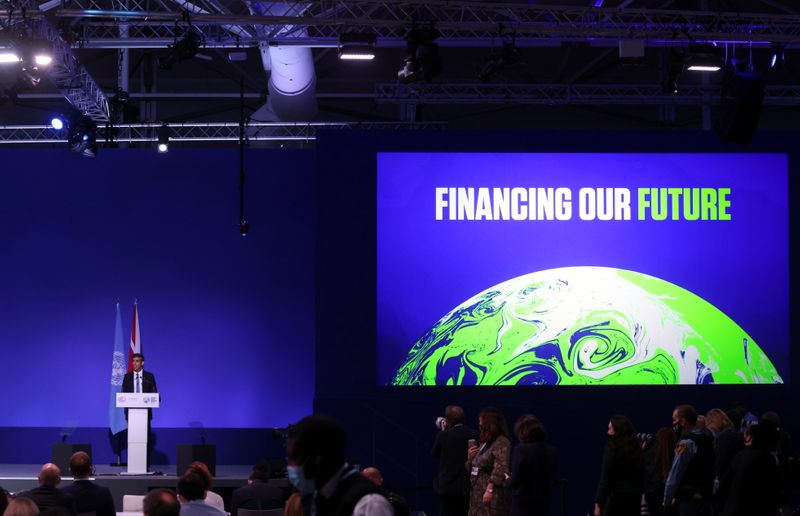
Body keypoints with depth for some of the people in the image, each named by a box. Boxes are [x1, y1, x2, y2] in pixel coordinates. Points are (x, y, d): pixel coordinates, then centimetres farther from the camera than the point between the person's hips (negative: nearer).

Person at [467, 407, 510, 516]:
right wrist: (470, 458, 5)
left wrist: (490, 489, -27)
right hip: (478, 493, 10)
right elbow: (472, 469, 26)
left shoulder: (501, 442, -11)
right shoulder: (484, 442, 18)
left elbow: (500, 468, -22)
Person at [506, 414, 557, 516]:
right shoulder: (551, 451, 4)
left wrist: (507, 481, 7)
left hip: (523, 504, -6)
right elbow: (553, 480, 11)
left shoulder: (521, 449, -14)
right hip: (543, 504, 6)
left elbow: (515, 480, -14)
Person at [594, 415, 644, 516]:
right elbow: (642, 476, 13)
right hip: (635, 498, 6)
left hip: (617, 497, -6)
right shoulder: (637, 448, 10)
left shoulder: (612, 449, -9)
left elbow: (605, 478, -12)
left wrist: (598, 503, -12)